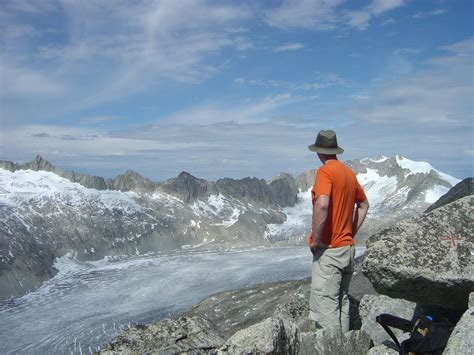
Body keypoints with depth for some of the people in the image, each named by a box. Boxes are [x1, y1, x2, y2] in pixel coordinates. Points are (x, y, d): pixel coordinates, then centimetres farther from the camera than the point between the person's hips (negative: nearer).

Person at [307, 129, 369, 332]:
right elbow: (363, 204, 24)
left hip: (328, 250, -8)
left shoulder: (325, 172, -13)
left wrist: (315, 239, -18)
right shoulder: (349, 173, 11)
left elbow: (322, 204, -30)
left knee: (325, 308, -4)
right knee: (342, 303, 16)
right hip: (348, 248, 8)